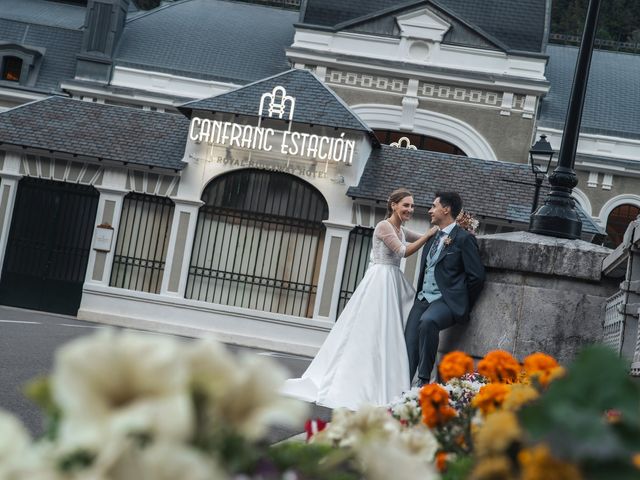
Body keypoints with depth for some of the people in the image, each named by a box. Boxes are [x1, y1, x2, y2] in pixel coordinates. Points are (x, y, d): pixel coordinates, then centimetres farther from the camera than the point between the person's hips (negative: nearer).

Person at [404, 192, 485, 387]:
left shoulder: (464, 239, -4)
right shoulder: (432, 240, 21)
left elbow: (477, 277, -7)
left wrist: (460, 304, -2)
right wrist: (420, 296, 14)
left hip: (446, 300, -8)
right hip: (423, 298, 8)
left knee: (428, 321, -36)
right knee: (409, 344, -9)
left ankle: (424, 379, -29)